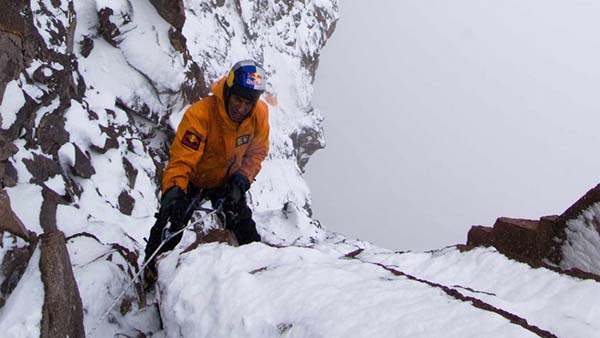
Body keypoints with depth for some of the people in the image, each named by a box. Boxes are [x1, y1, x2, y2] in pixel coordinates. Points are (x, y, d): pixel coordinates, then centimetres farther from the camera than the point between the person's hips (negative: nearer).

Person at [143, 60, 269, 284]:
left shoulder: (259, 114, -21)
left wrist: (243, 177, -18)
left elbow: (257, 150, -4)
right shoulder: (200, 114, -36)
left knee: (245, 229, 2)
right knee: (170, 225, -8)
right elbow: (181, 160, -38)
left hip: (226, 180, 3)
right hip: (192, 179, -3)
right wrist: (173, 190, -54)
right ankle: (151, 267, 15)